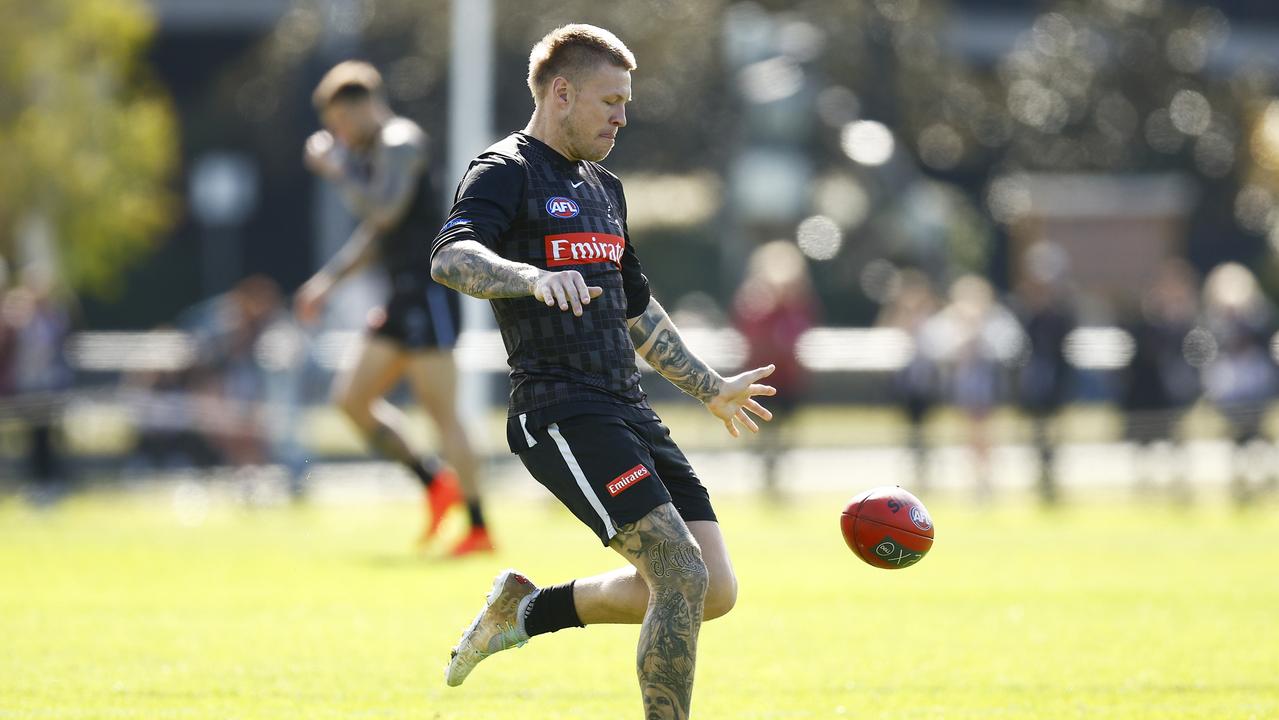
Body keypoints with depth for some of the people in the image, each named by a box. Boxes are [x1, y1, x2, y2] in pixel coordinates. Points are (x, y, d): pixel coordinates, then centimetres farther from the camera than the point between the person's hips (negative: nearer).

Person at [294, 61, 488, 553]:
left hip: (428, 293, -10)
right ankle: (435, 483, 14)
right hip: (405, 296, 10)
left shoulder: (399, 143, -10)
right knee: (352, 398, 10)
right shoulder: (375, 152, 19)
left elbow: (383, 210, -24)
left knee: (441, 413, -11)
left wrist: (336, 170, -12)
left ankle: (479, 530, -9)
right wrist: (326, 281, 22)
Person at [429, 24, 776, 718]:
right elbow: (450, 258, -25)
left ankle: (529, 608, 20)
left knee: (714, 591, 3)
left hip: (629, 414, 9)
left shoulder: (604, 188, 22)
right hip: (561, 415, -9)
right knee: (683, 576, -18)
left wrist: (711, 388, 40)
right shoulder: (507, 173, -4)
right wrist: (533, 277, -42)